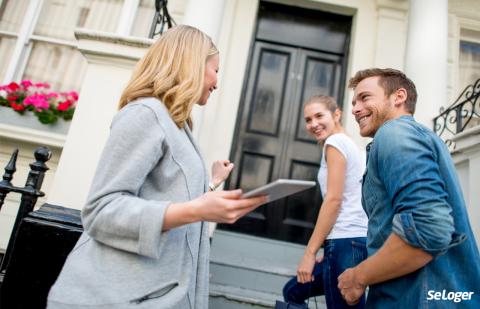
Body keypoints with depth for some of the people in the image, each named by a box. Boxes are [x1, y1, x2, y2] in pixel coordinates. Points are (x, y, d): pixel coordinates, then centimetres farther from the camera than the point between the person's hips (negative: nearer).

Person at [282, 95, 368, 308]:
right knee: (293, 291, 18)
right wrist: (328, 251, 18)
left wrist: (310, 252, -12)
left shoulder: (335, 141, -6)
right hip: (355, 241, 10)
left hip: (347, 242, -10)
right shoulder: (349, 145, 21)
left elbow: (334, 199, -14)